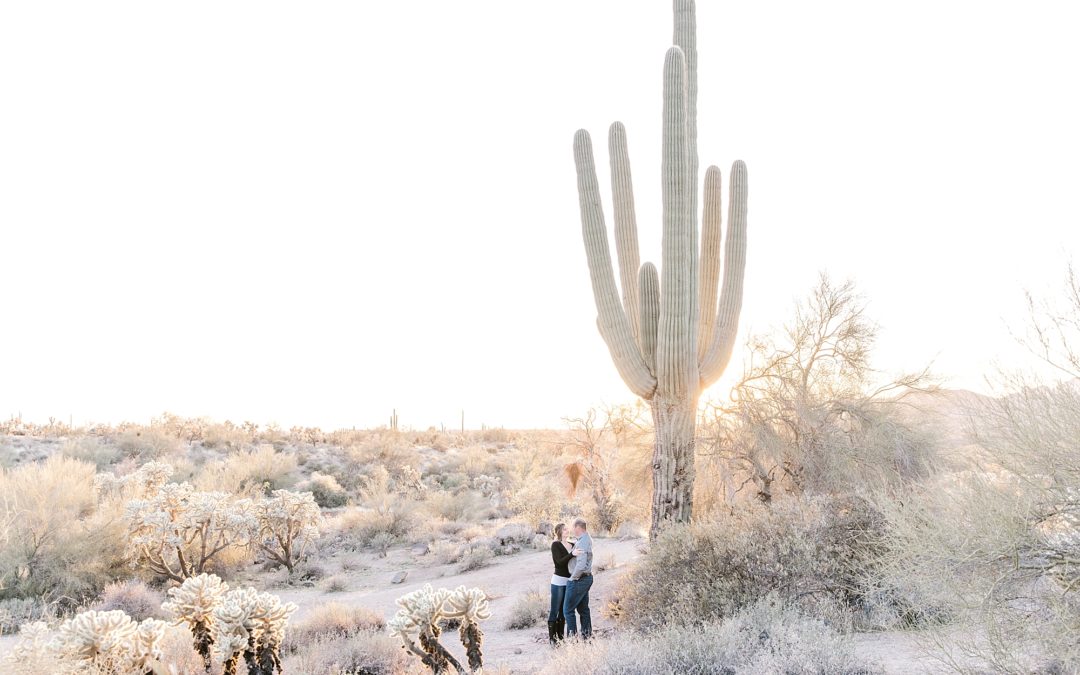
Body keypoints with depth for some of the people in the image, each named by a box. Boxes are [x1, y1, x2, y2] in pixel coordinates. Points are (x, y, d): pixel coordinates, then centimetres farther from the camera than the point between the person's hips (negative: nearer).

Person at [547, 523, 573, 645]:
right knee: (555, 610, -1)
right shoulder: (555, 545, -9)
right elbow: (560, 561, -21)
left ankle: (560, 635, 18)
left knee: (564, 610, 11)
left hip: (568, 582, 6)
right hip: (558, 581, -6)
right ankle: (551, 637, 4)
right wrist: (572, 554, -32)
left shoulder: (570, 545, 10)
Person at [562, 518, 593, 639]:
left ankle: (572, 636, -4)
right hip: (587, 578, 10)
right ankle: (587, 635, 19)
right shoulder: (587, 539, 9)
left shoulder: (582, 543, -23)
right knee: (583, 609, 15)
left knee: (568, 609, -3)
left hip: (578, 580, -10)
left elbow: (581, 564, -31)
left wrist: (573, 577, -18)